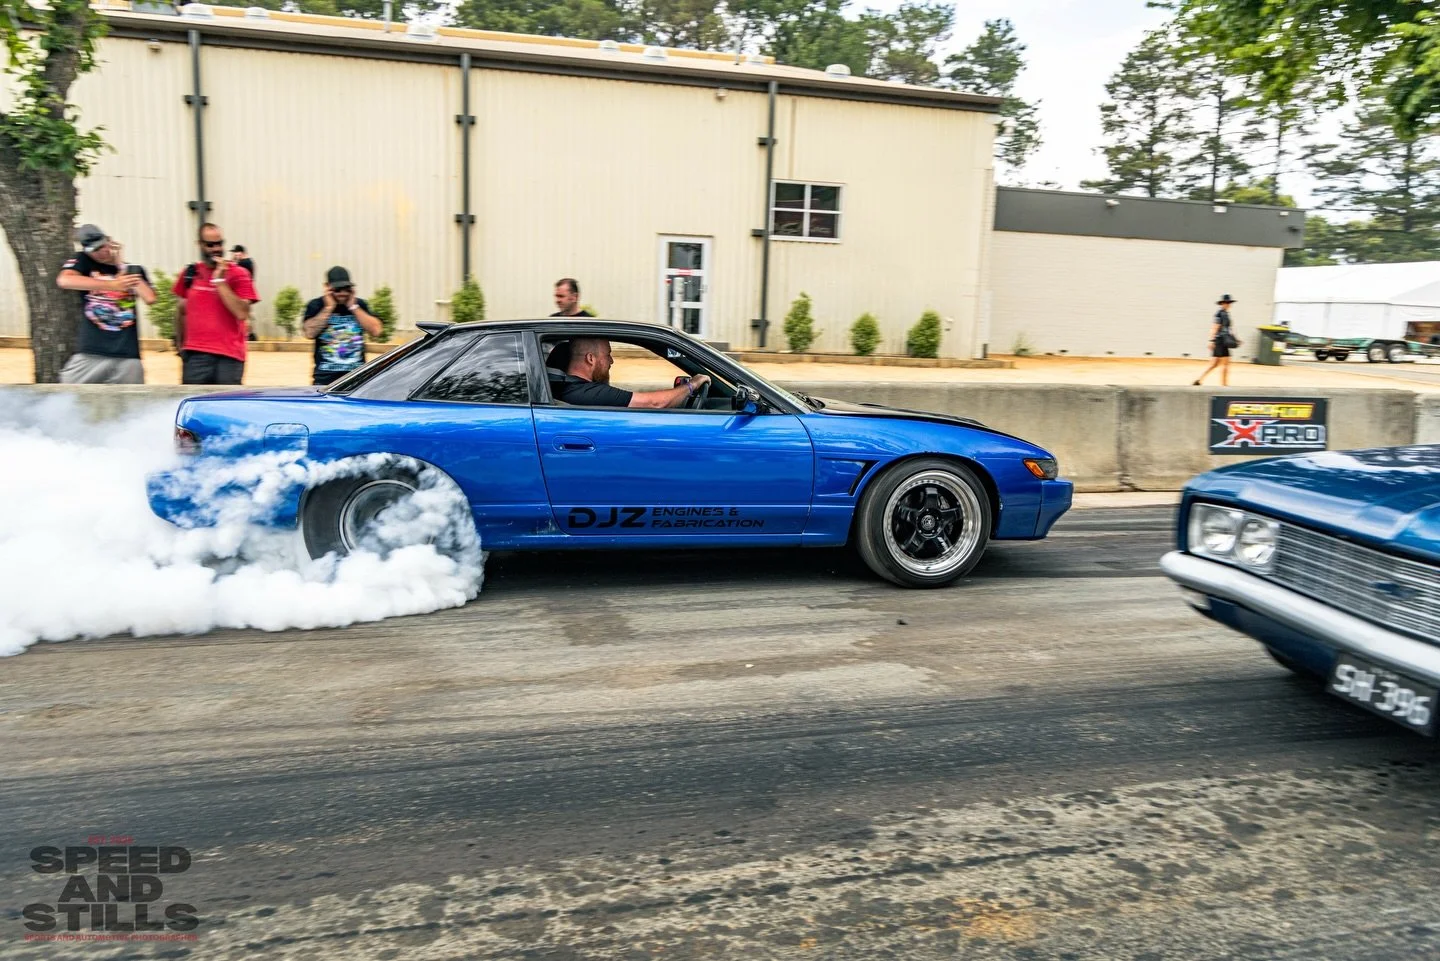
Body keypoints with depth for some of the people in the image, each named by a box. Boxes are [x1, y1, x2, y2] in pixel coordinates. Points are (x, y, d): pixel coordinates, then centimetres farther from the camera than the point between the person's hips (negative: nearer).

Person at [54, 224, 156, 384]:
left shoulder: (134, 270, 13)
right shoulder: (82, 261, 7)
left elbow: (150, 298, -5)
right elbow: (64, 280, -15)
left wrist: (123, 267, -1)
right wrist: (111, 285, -19)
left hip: (127, 355, 2)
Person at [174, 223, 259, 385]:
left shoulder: (238, 274, -2)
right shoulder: (190, 273, 9)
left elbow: (242, 313, -15)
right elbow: (181, 311, 20)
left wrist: (220, 280, -15)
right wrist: (180, 345, 20)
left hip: (229, 356, -3)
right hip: (196, 355, 3)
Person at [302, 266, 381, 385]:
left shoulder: (359, 305, 9)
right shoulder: (316, 305, 3)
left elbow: (375, 331, -4)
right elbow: (310, 332, -13)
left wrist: (353, 307, -6)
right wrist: (329, 308, -10)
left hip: (356, 376, 2)